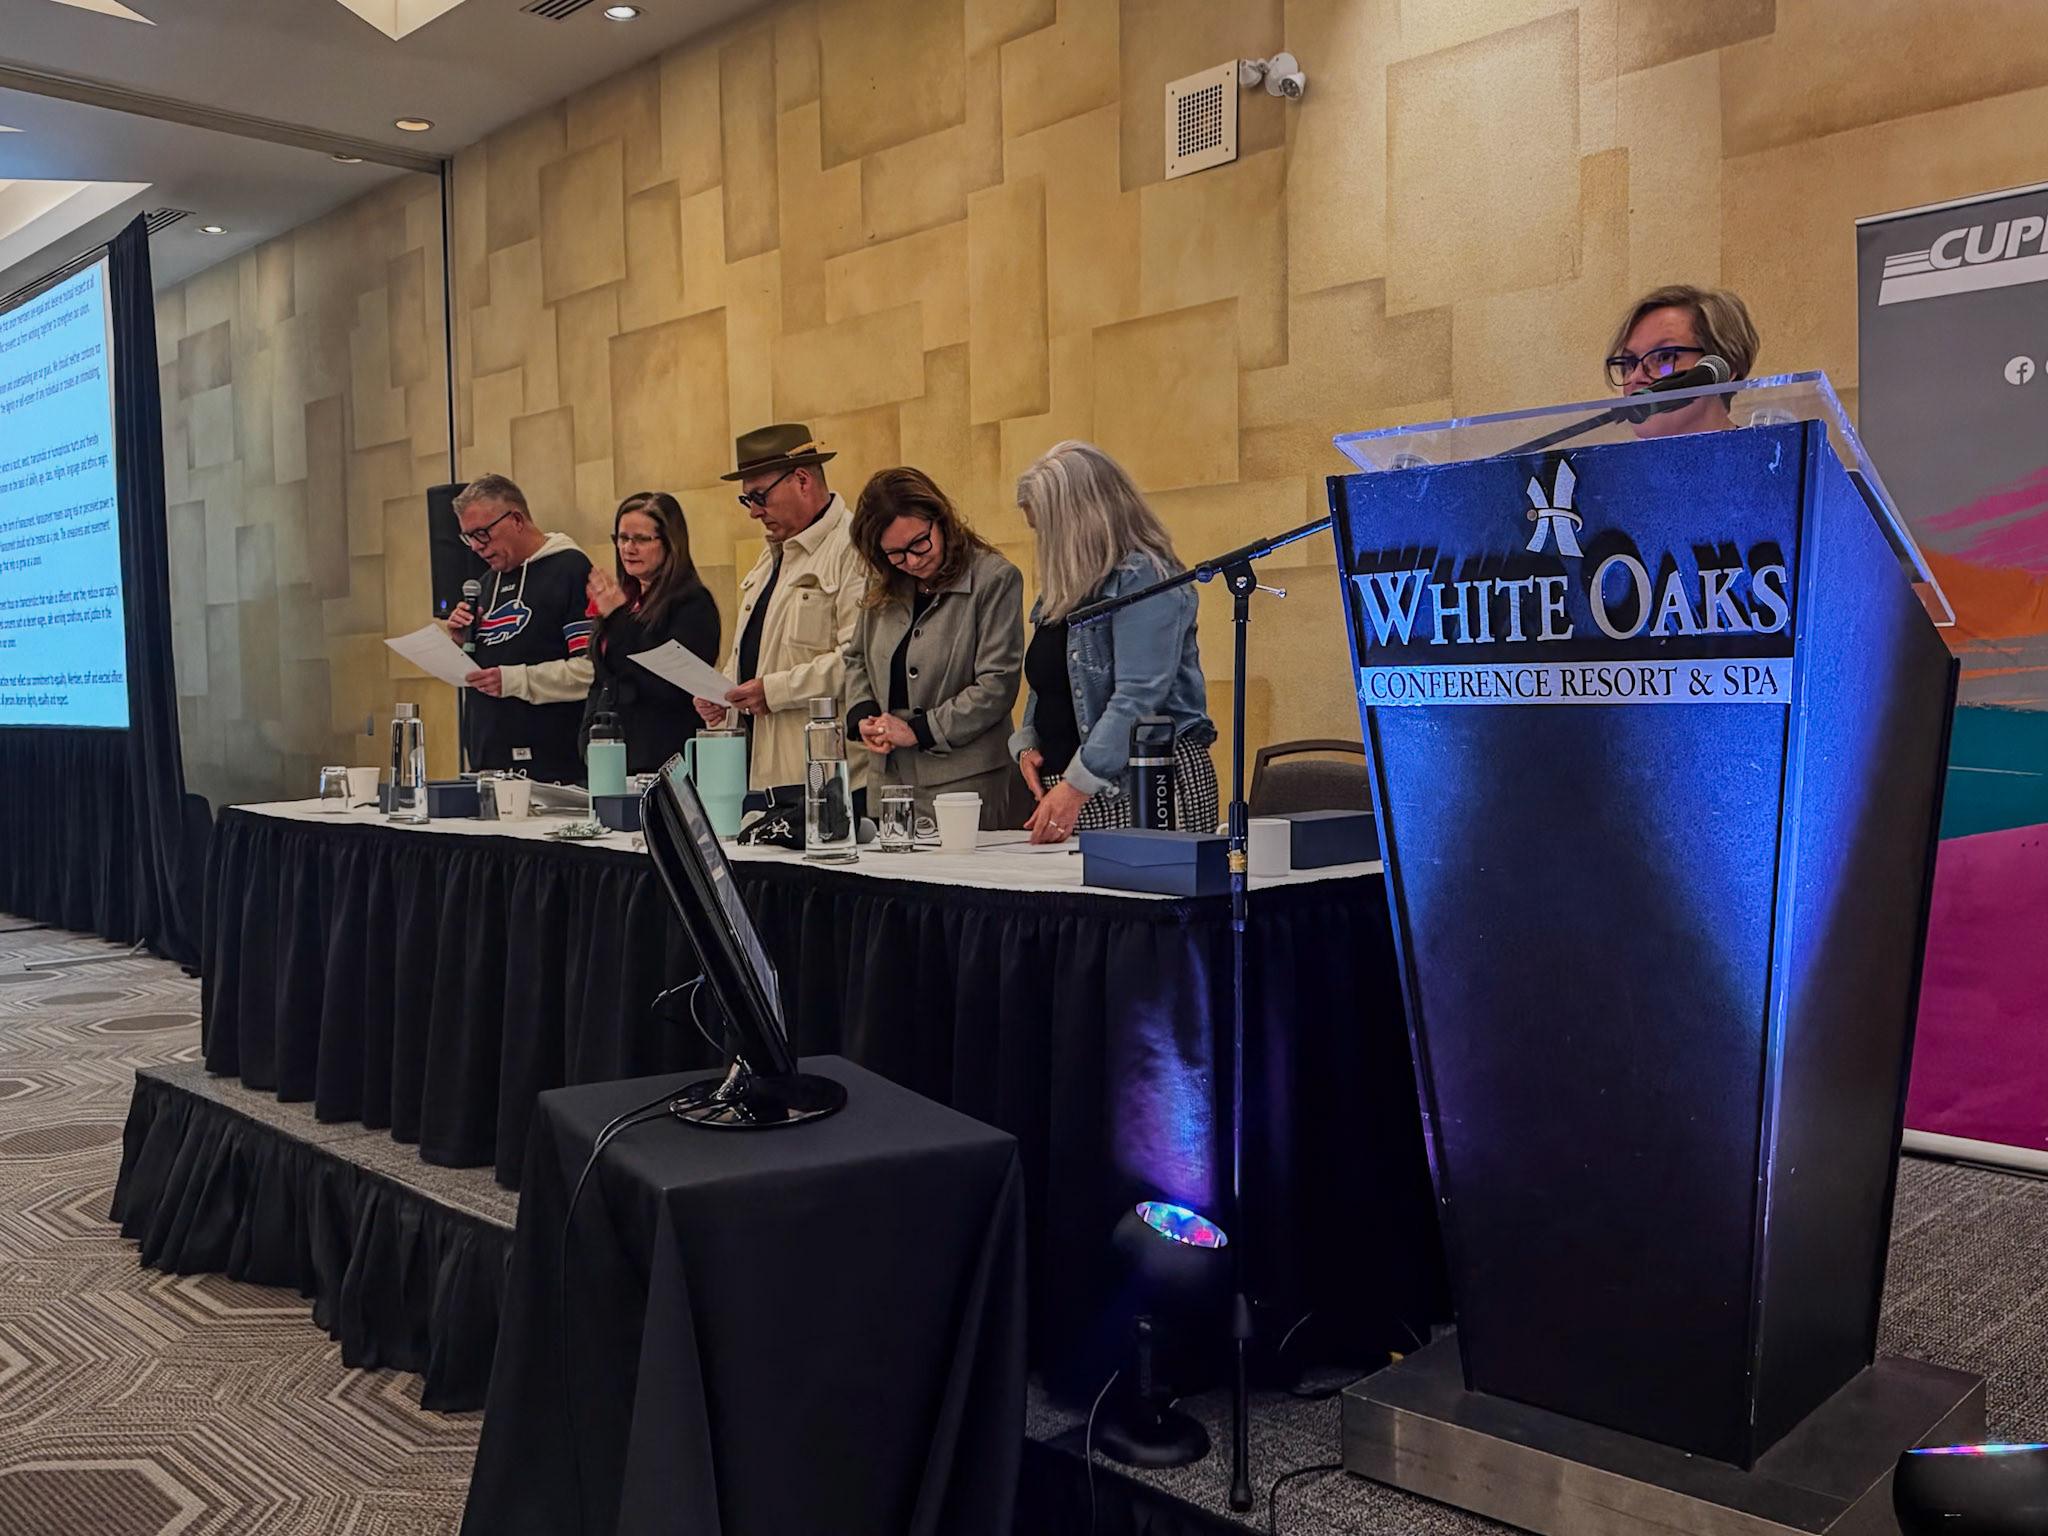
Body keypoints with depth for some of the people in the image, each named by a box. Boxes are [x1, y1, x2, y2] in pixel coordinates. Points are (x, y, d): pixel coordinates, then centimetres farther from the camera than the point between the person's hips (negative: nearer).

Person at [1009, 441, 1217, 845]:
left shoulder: (1143, 578, -11)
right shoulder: (1061, 591, 17)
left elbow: (1138, 697, -20)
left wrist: (1077, 786, -23)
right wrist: (1026, 746, 8)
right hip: (1070, 792, 8)